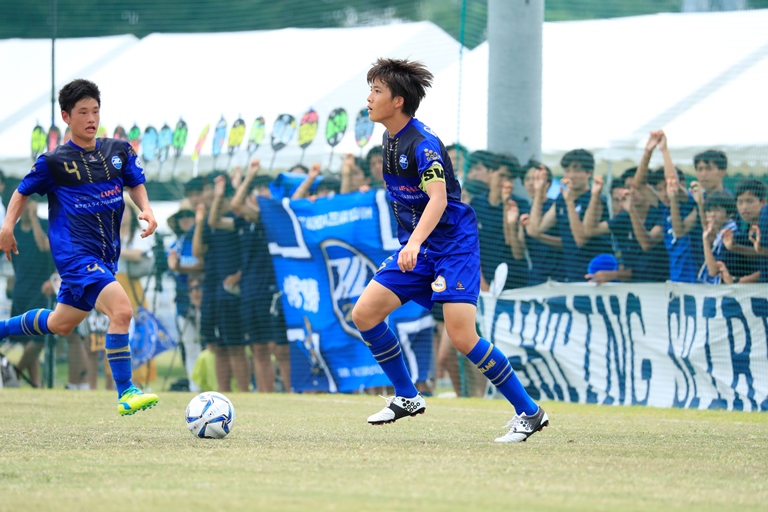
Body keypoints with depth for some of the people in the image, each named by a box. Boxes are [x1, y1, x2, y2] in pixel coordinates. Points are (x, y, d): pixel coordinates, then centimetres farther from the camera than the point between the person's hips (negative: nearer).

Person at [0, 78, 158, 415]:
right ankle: (126, 394, -21)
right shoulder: (54, 161, -5)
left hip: (105, 256, 7)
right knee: (121, 309, -25)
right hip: (74, 253, -7)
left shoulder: (119, 151, 6)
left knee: (60, 324, 22)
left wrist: (146, 210, -2)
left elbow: (135, 184, 18)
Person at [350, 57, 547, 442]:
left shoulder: (422, 143, -18)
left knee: (461, 336, -18)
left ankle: (529, 413, -6)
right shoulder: (391, 139, 9)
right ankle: (407, 398, 12)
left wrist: (415, 241, -46)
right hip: (415, 249, 9)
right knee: (364, 313, -3)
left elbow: (438, 199, -31)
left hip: (453, 244, -9)